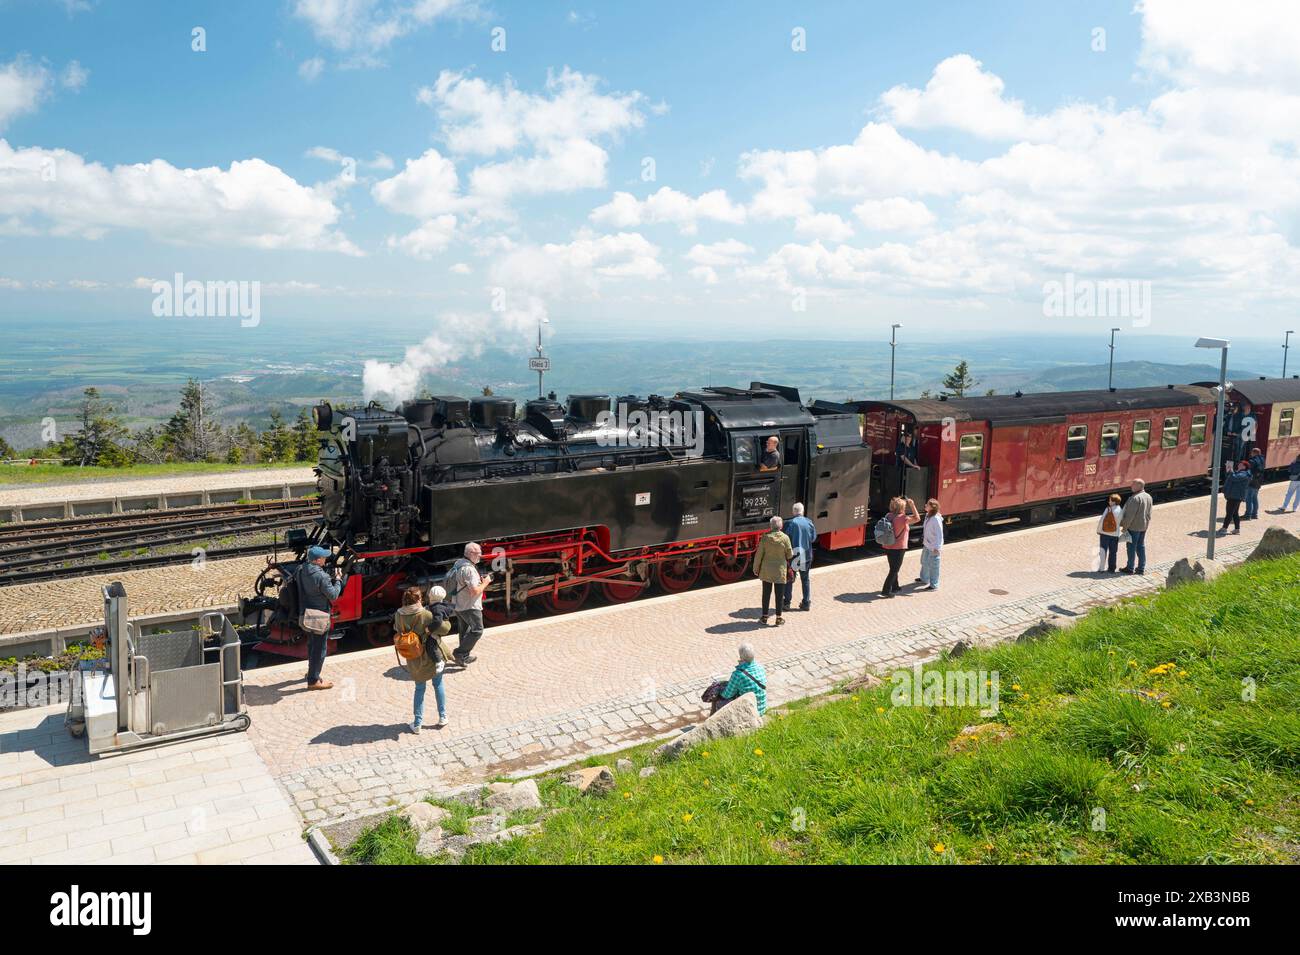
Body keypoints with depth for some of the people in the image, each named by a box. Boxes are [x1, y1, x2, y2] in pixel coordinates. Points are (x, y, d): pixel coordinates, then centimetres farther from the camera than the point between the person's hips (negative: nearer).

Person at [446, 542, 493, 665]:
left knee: (465, 631, 20)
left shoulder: (458, 563, 6)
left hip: (458, 604, 10)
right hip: (469, 607, -10)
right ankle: (460, 653, 1)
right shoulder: (469, 569, -25)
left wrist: (479, 580, 10)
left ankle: (465, 656, 30)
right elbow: (475, 591, -27)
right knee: (477, 631, 1)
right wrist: (485, 582, -12)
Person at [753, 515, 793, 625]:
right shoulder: (785, 538, -12)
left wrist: (756, 568, 6)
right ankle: (779, 618, 14)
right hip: (780, 570, -1)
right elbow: (789, 555, -5)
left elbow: (759, 554, -4)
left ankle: (764, 617, 17)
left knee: (766, 593, 11)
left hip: (766, 570, 2)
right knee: (779, 594, 8)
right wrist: (793, 551, 18)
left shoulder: (765, 537, -8)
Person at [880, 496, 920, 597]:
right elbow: (917, 518, -11)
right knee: (894, 570, 4)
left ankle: (894, 587, 37)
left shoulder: (889, 516, -2)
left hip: (888, 547, 7)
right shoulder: (903, 518, -20)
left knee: (893, 568, 23)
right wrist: (912, 505, -11)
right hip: (898, 548, -7)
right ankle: (886, 590, 4)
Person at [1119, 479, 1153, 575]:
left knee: (1131, 547, 3)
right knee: (1141, 546, 14)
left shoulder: (1135, 498, -23)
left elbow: (1130, 515, -23)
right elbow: (1149, 513, 12)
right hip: (1144, 526, 8)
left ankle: (1130, 568, 11)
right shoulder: (1148, 497, 5)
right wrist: (1147, 523, 21)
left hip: (1133, 527, -8)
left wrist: (1124, 527, -15)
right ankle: (1141, 568, 19)